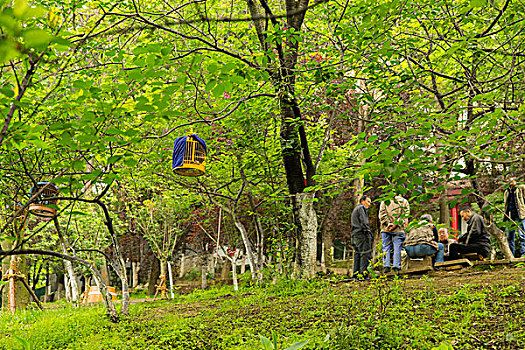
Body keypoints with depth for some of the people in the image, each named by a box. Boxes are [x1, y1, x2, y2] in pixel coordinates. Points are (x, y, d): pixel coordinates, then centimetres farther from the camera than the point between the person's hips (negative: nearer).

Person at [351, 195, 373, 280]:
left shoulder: (355, 210, 28)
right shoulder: (361, 208, -1)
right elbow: (363, 222, -15)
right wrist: (368, 231, -12)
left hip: (355, 234, 10)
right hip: (362, 234, -10)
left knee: (357, 254, 7)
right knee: (365, 254, -11)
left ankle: (355, 274, 4)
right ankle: (363, 274, -17)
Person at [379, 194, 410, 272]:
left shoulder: (384, 201, 12)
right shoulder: (404, 201, 10)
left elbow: (382, 214, 1)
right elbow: (405, 215, 0)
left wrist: (388, 223, -5)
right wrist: (396, 224, -6)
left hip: (385, 229, 1)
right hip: (398, 230, -1)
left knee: (386, 247, 4)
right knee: (397, 248, 1)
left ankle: (386, 266, -4)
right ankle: (396, 266, -6)